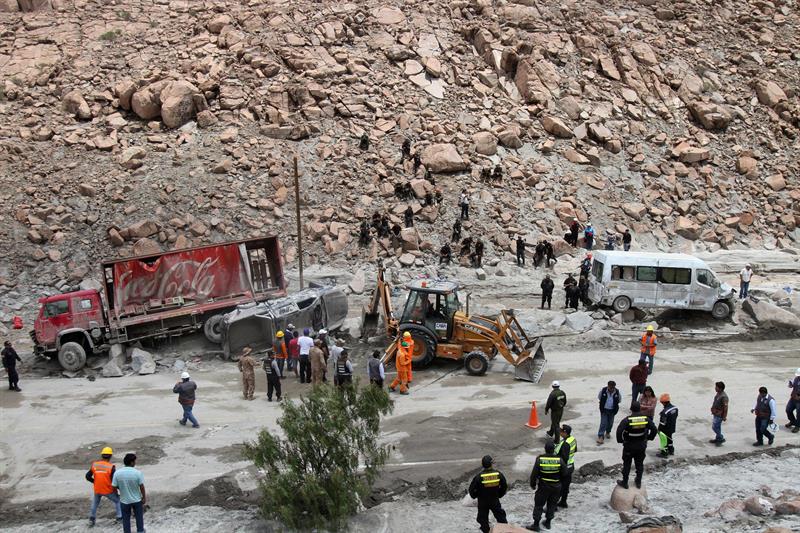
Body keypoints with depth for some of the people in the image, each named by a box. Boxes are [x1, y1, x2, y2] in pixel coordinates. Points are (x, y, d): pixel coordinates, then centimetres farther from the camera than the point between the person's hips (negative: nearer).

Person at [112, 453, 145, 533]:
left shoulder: (117, 473, -16)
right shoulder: (138, 473, -19)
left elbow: (114, 487, -10)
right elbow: (142, 487, -13)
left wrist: (117, 494, 12)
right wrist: (144, 498, 3)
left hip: (124, 500, 0)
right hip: (137, 499, 0)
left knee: (126, 519, 17)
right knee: (139, 517, 21)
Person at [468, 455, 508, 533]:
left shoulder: (479, 476, -22)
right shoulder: (498, 474, -13)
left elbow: (472, 489, -12)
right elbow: (504, 487, 2)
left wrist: (474, 496, 9)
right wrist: (499, 495, 17)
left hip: (482, 501, -2)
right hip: (495, 500, 2)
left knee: (483, 519, 13)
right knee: (500, 515, 17)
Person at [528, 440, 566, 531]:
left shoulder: (539, 459, -18)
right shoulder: (559, 460, -16)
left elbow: (534, 474, -12)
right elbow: (564, 473, -6)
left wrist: (533, 484, 4)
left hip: (543, 487, -2)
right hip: (556, 487, 2)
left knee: (538, 505, 10)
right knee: (552, 505, 20)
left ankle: (536, 525, 13)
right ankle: (548, 522, 31)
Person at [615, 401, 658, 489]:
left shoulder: (627, 420, -20)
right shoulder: (646, 419, -8)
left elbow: (619, 430, -26)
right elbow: (654, 429, -5)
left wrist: (620, 440, -9)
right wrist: (649, 438, 9)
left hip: (629, 446, -3)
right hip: (641, 446, 3)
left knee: (627, 464, 11)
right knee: (640, 464, 18)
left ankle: (624, 482, 19)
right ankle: (638, 483, 27)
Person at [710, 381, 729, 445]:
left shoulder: (724, 397, -27)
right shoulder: (718, 394, 2)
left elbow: (725, 407, -24)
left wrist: (724, 416, -22)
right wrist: (713, 409, 23)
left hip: (719, 415, -9)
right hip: (716, 413, 9)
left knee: (715, 427, -4)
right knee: (717, 427, 19)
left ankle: (721, 438, 10)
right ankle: (718, 438, 31)